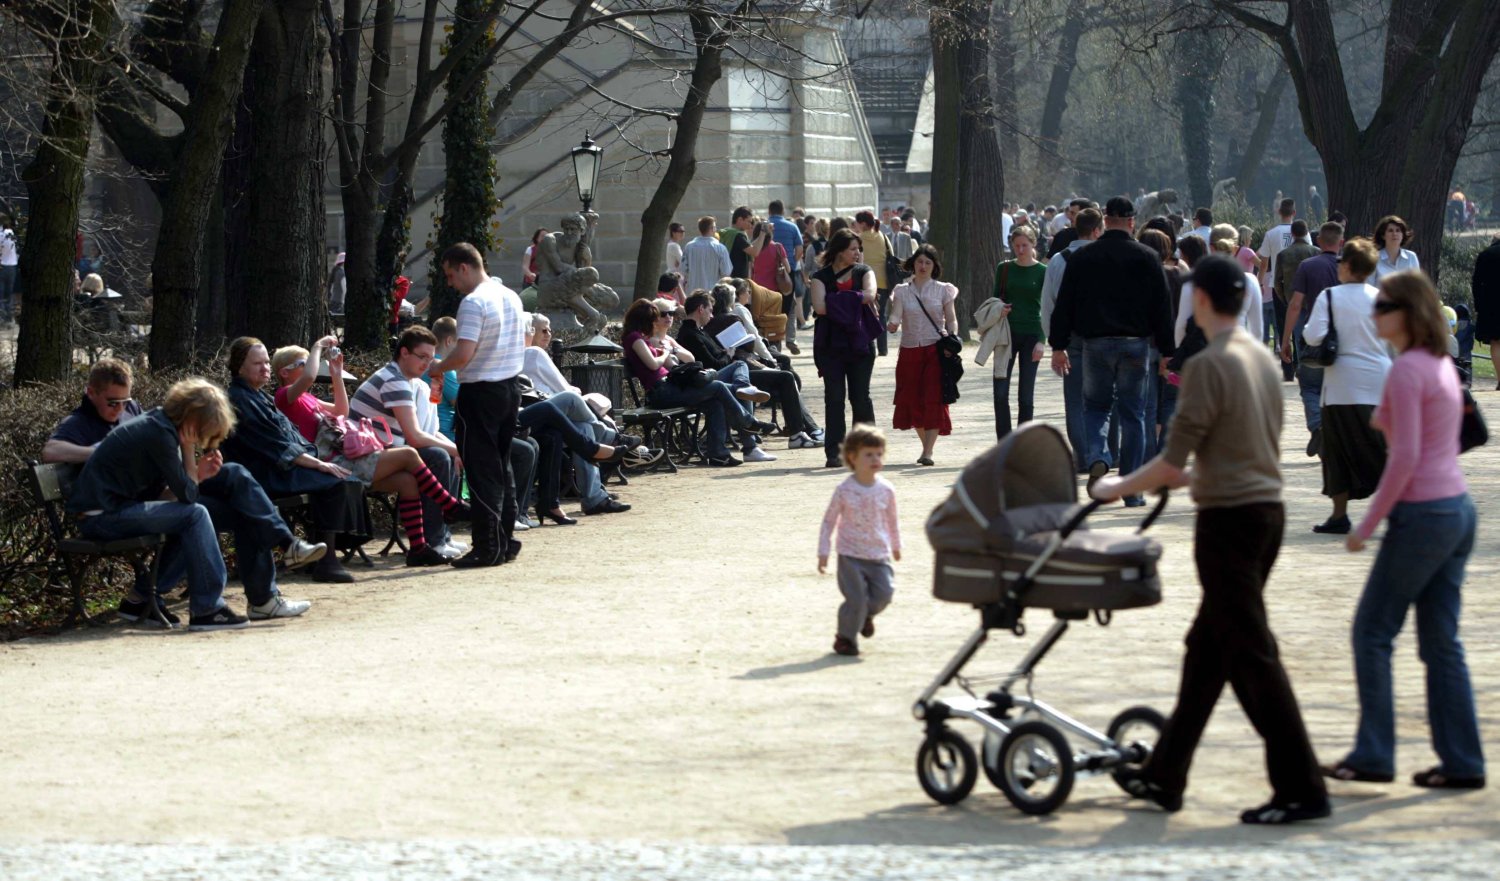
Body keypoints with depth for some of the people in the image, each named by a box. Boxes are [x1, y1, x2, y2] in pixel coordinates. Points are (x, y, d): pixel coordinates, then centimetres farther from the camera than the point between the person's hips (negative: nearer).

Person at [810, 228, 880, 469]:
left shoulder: (863, 272, 10)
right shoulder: (821, 277, 5)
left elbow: (869, 294, -10)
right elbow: (820, 306, -12)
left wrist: (837, 302, -11)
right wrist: (854, 302, -8)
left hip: (859, 342, 1)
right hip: (831, 343, -1)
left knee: (860, 396, 1)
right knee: (834, 397, -1)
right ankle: (833, 452, -1)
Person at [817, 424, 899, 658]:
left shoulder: (886, 489, 0)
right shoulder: (844, 490, -9)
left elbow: (892, 520, 16)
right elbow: (829, 521, -2)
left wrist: (896, 546, 26)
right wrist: (823, 552, -4)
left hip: (879, 555, 3)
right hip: (851, 555, -3)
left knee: (883, 594, -6)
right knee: (856, 599, -9)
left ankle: (866, 614, 29)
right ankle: (846, 637, 14)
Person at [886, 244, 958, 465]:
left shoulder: (943, 290, 6)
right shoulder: (902, 291, 7)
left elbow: (951, 320, 5)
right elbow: (896, 316, -5)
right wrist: (892, 325, -28)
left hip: (936, 350, -2)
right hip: (910, 350, 2)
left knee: (933, 399, -11)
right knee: (912, 399, 3)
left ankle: (928, 452, -13)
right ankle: (926, 444, 21)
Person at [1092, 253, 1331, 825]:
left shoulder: (1208, 366, -15)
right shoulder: (1263, 359, 11)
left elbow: (1173, 461, -16)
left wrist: (1118, 488, 0)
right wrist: (1193, 476, 31)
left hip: (1230, 519, -9)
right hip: (1268, 508, 9)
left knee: (1251, 654, -5)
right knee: (1207, 648, 15)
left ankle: (1300, 790, -6)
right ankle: (1164, 777, 24)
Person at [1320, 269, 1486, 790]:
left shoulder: (1407, 371, -14)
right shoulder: (1441, 365, 13)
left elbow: (1405, 457, -19)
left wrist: (1370, 523, -14)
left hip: (1422, 514, -9)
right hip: (1458, 510, 9)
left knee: (1372, 631, 1)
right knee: (1441, 641, 11)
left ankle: (1372, 756, 3)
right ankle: (1461, 762, 12)